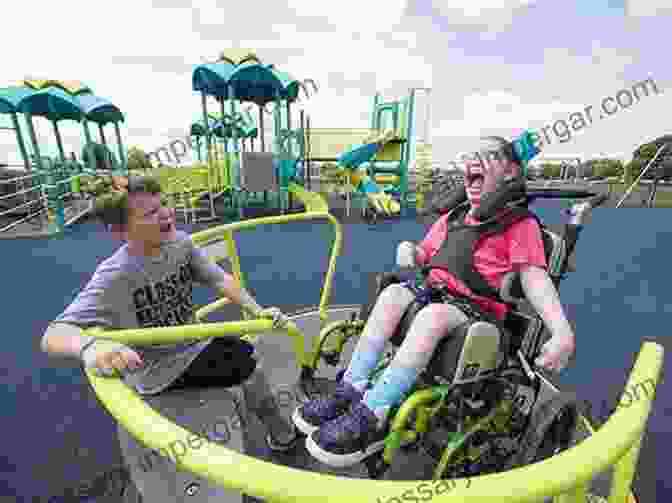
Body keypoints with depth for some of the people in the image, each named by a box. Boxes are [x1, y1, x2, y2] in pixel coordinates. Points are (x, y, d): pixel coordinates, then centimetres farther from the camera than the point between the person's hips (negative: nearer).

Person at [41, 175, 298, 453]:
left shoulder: (179, 242, -14)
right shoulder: (115, 276, -30)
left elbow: (219, 279, -10)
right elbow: (53, 335, -34)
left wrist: (257, 310, -20)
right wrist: (89, 345, -57)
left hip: (189, 340, 6)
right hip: (159, 368, -6)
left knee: (249, 353, 15)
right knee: (251, 369, -8)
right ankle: (283, 435, 21)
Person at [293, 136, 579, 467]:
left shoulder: (520, 222, 6)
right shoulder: (451, 218, 24)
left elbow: (534, 278, -5)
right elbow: (423, 254, 28)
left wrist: (563, 332, -19)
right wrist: (408, 250, 4)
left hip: (477, 309, -5)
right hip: (434, 292, 5)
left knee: (433, 315, -34)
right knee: (393, 293, -22)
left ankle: (371, 415, -31)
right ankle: (352, 389, -23)